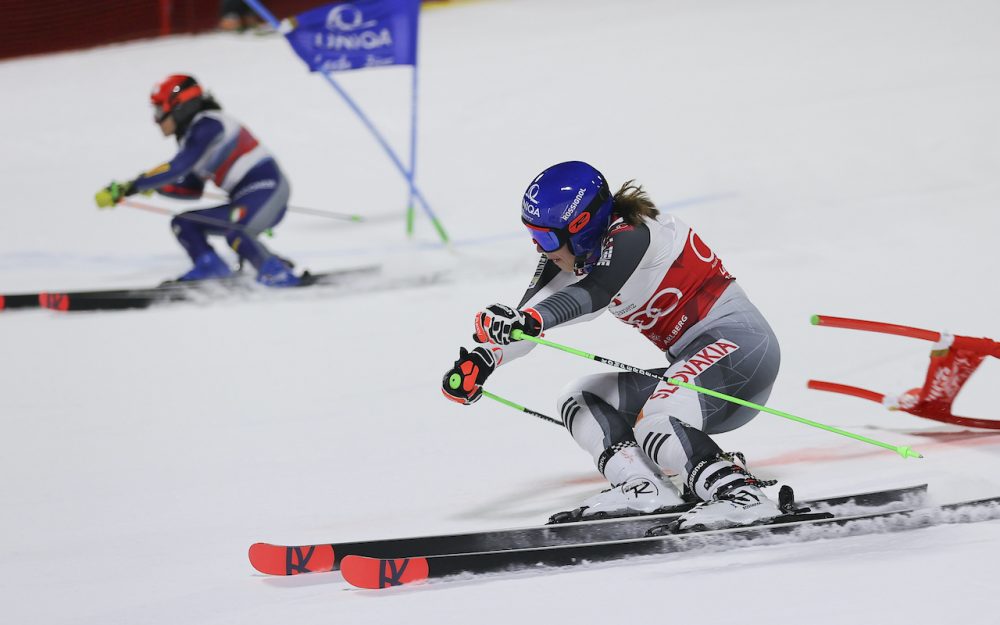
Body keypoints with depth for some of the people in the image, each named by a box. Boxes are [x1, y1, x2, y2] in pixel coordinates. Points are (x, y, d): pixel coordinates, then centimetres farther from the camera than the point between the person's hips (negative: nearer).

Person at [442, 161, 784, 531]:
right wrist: (481, 358, -16)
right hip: (694, 362, 10)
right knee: (580, 401, 5)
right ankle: (644, 488, -15)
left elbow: (593, 294, -37)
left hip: (736, 340, -10)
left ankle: (742, 498, -32)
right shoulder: (579, 255, 7)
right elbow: (530, 313, 1)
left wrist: (527, 321, -53)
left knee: (654, 421, -31)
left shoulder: (630, 236, -18)